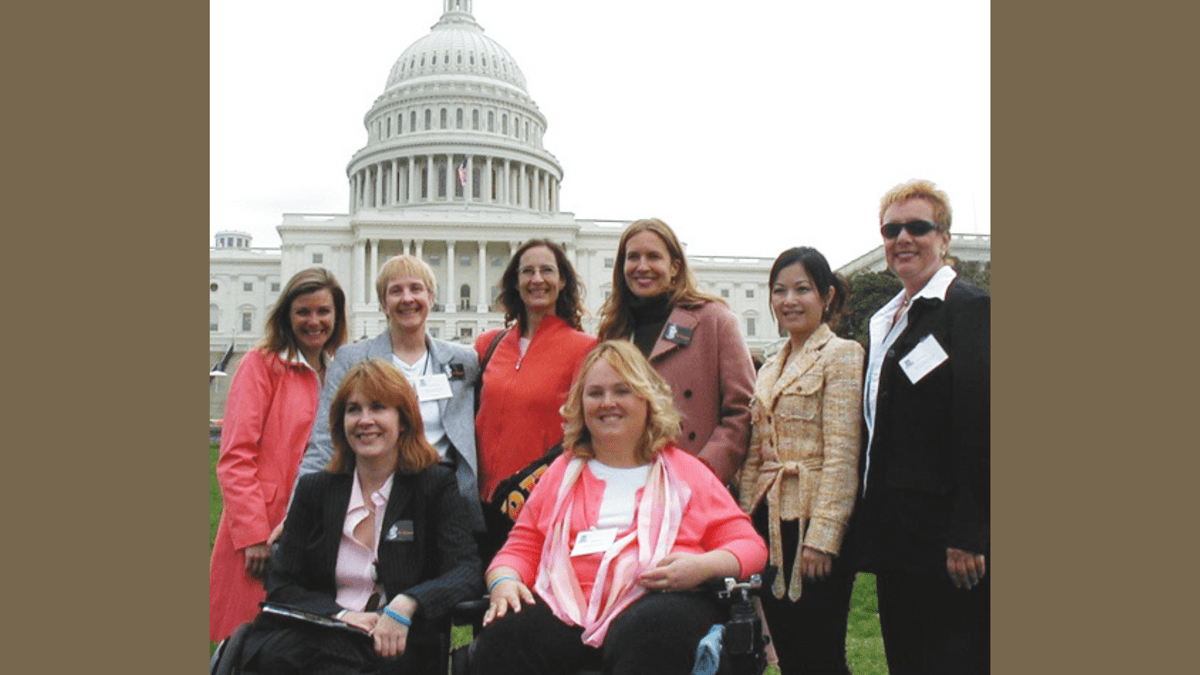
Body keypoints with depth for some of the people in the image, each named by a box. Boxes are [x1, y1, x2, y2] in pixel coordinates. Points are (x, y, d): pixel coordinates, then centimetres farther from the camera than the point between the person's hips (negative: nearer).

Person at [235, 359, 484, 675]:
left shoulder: (437, 485, 4)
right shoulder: (314, 489, 12)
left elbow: (467, 571, -7)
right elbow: (281, 586, 8)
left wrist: (407, 604, -26)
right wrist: (339, 614, -12)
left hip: (397, 647, -2)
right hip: (319, 635, 3)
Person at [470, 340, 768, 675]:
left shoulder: (685, 472, 18)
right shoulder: (563, 472, 26)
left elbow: (749, 546, 12)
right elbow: (521, 547, 22)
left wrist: (702, 566, -9)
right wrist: (503, 581, -2)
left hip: (656, 601, -2)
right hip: (567, 607, 2)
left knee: (648, 634, -38)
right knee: (503, 635, -30)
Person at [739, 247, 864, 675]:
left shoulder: (842, 354, -7)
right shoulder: (770, 369, 16)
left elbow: (841, 453, -14)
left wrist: (822, 535, -18)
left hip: (812, 523, -7)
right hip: (769, 521, 7)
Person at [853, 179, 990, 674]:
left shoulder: (971, 309, -9)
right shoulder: (883, 322, 16)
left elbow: (979, 426, -17)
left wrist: (967, 535, -20)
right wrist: (870, 524, 14)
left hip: (944, 539, -8)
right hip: (896, 540, 8)